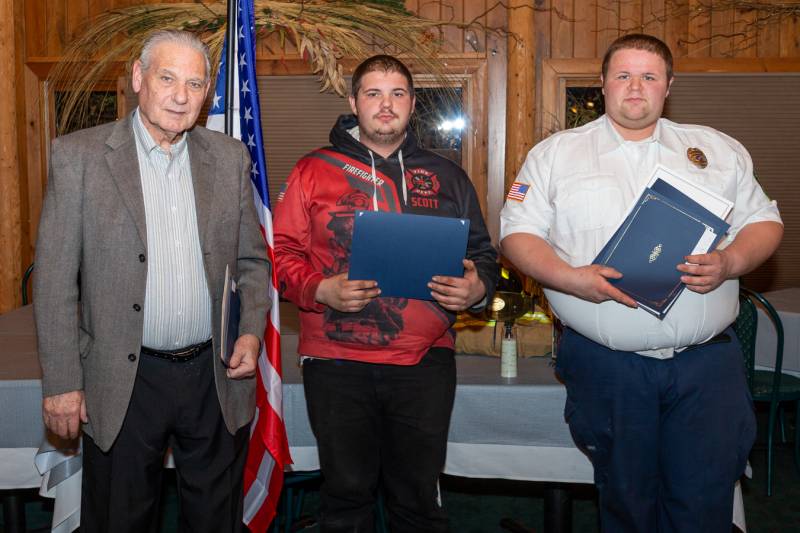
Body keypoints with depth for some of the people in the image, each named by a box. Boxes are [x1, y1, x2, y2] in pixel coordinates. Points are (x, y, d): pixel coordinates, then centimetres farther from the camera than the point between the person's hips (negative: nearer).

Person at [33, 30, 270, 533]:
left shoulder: (230, 157, 4)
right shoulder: (79, 155, -5)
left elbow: (253, 260, 11)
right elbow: (55, 279, -5)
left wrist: (252, 332, -4)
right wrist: (62, 383, -7)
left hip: (217, 378, 3)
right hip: (123, 383, -2)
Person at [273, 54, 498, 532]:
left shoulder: (446, 177, 11)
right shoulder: (313, 172, 5)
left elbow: (482, 254, 15)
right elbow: (284, 254, 3)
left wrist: (477, 288, -7)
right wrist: (322, 290, -16)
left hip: (425, 364, 1)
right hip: (337, 363, -1)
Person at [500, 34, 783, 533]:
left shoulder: (719, 149, 12)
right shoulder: (555, 153, 7)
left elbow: (764, 221, 12)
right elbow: (519, 233, 2)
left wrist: (729, 262, -9)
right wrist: (570, 278, -15)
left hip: (708, 360, 2)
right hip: (606, 364, -1)